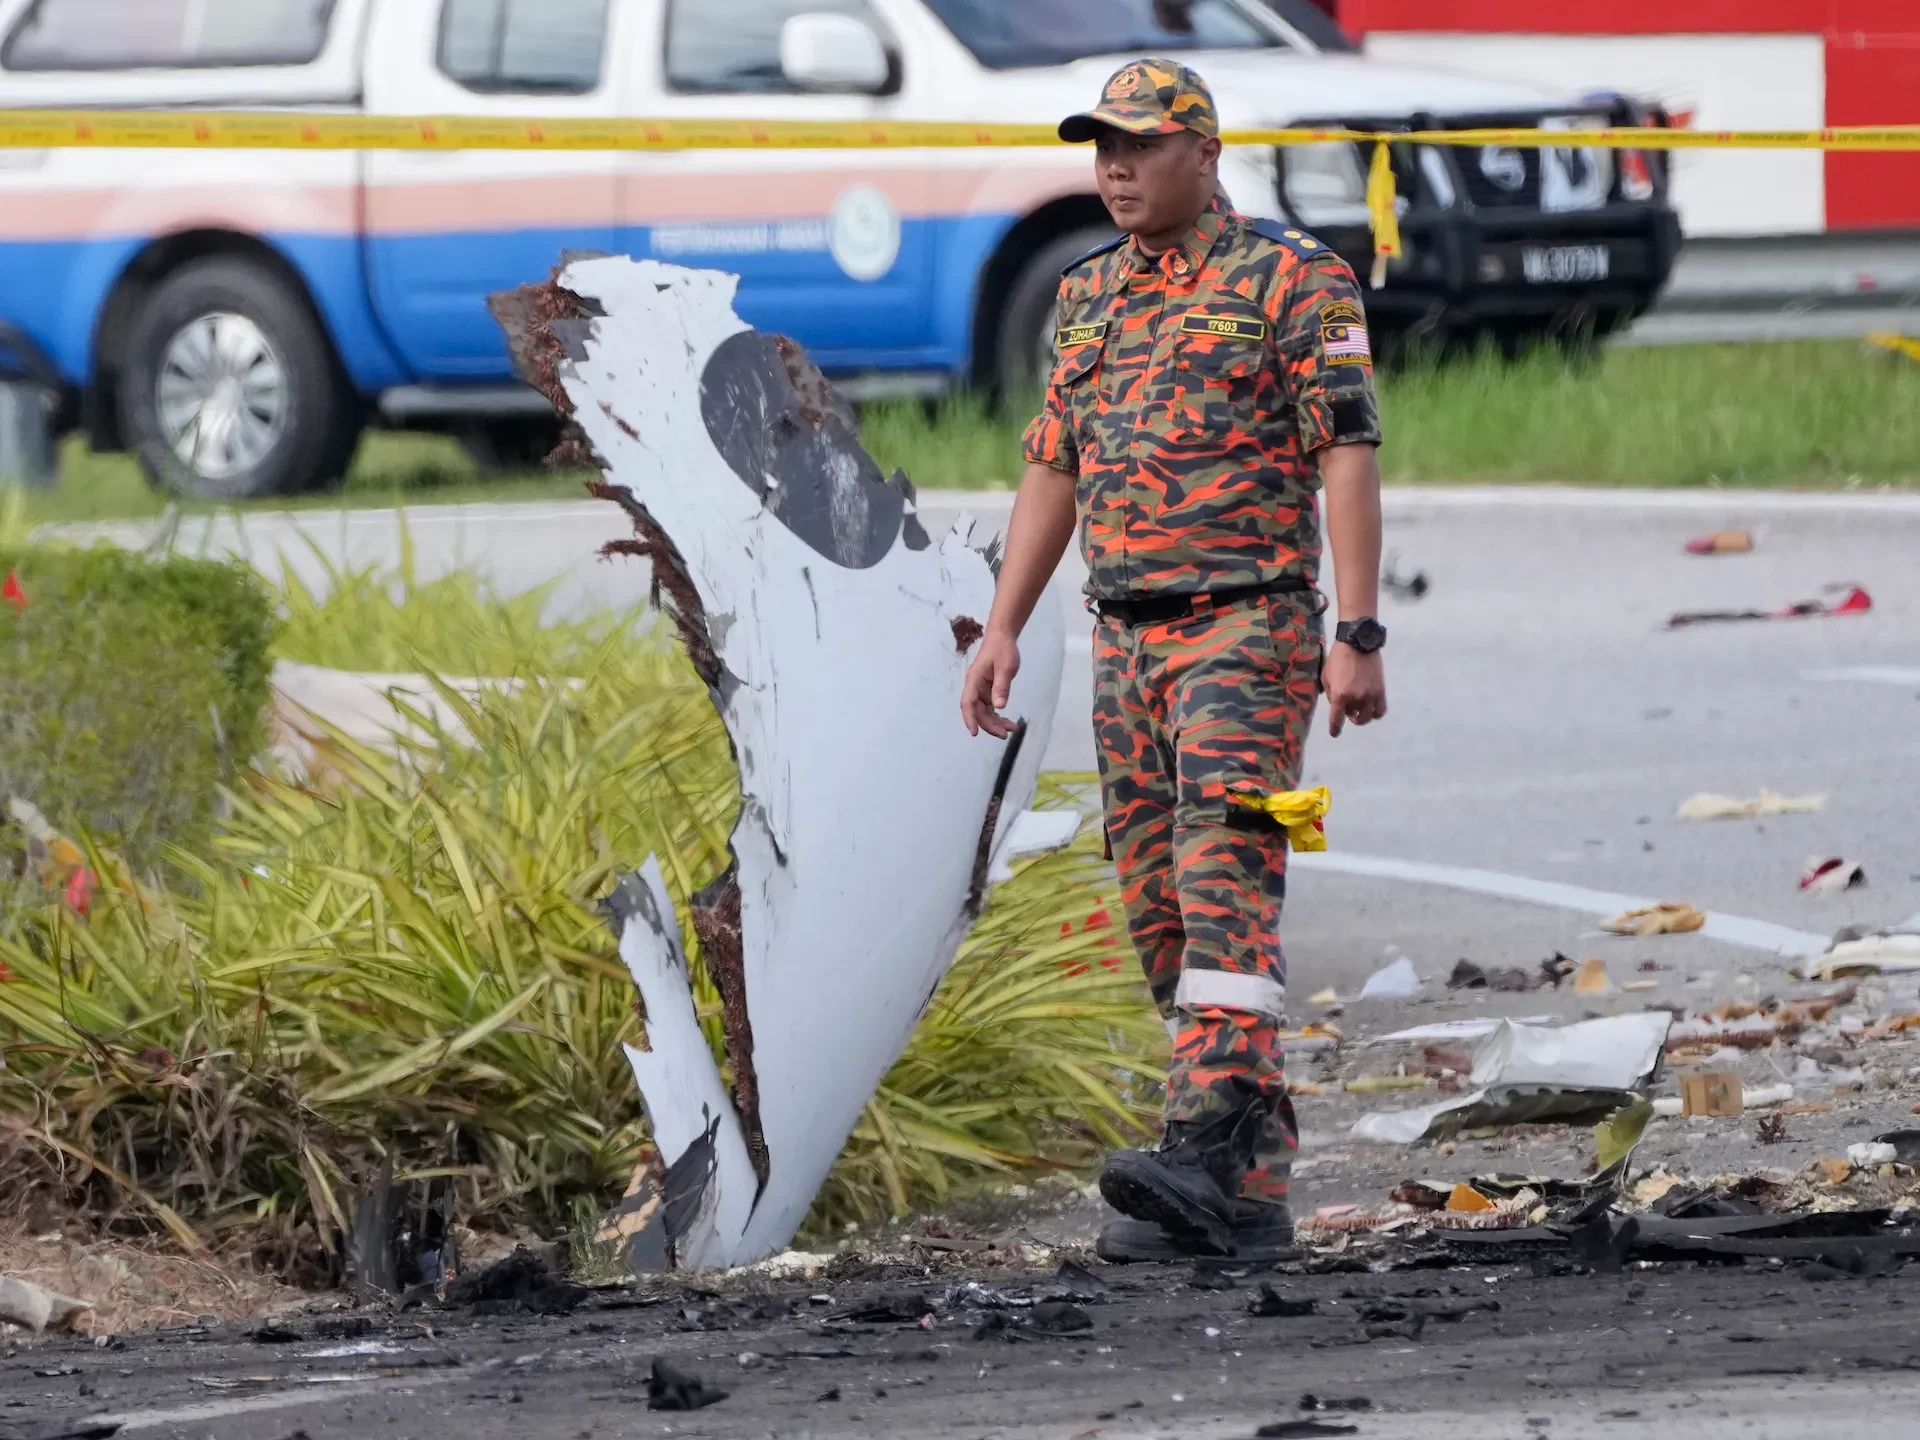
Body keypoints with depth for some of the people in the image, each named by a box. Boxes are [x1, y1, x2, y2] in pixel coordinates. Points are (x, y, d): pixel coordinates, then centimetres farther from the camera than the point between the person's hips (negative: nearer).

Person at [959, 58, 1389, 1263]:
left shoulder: (1294, 281, -5)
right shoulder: (1090, 297, 16)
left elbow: (1348, 461, -10)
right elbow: (1052, 474, 20)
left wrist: (1359, 637, -17)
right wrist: (1004, 630, 12)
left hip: (1247, 630, -7)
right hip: (1128, 640, 7)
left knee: (1227, 888, -19)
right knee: (1161, 914, 4)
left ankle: (1210, 1151, -31)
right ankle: (1253, 1194, 7)